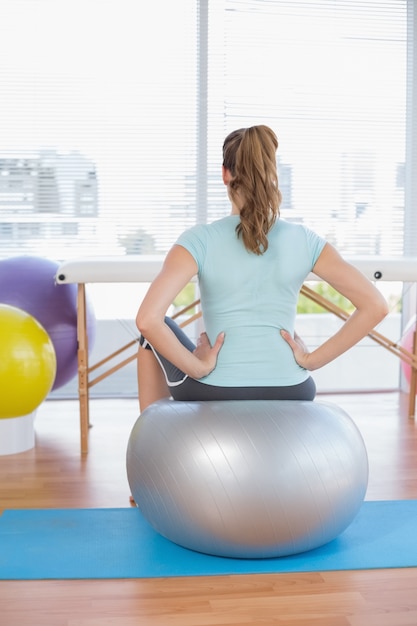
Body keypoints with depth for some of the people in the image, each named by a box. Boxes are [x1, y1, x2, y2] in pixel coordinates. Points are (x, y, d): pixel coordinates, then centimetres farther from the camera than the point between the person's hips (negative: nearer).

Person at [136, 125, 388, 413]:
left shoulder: (201, 240, -11)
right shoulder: (304, 240, -4)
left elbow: (148, 319, -23)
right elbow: (375, 306, -7)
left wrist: (198, 367, -10)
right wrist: (313, 360, -3)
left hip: (215, 398, -2)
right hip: (288, 401, 3)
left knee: (159, 329, 28)